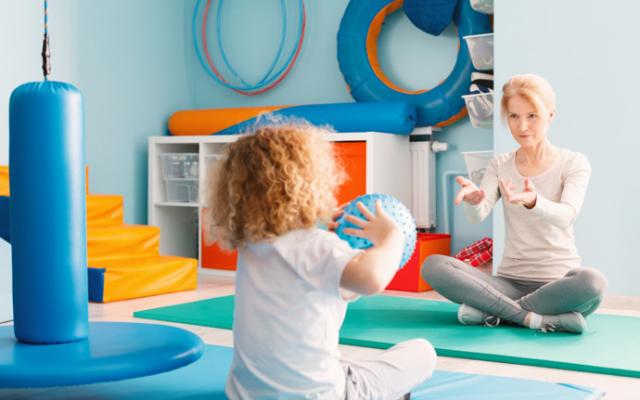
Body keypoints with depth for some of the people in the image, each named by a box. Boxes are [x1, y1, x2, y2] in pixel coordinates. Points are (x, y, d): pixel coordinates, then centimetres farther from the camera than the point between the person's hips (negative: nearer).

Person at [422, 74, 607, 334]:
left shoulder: (574, 163, -1)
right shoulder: (500, 165, 7)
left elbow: (566, 216, -20)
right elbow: (477, 216, -10)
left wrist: (533, 202, -42)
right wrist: (473, 200, -35)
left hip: (557, 282, -2)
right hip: (509, 281, 3)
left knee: (591, 282, -38)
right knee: (433, 266, -21)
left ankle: (491, 310, -21)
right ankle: (534, 317, -25)